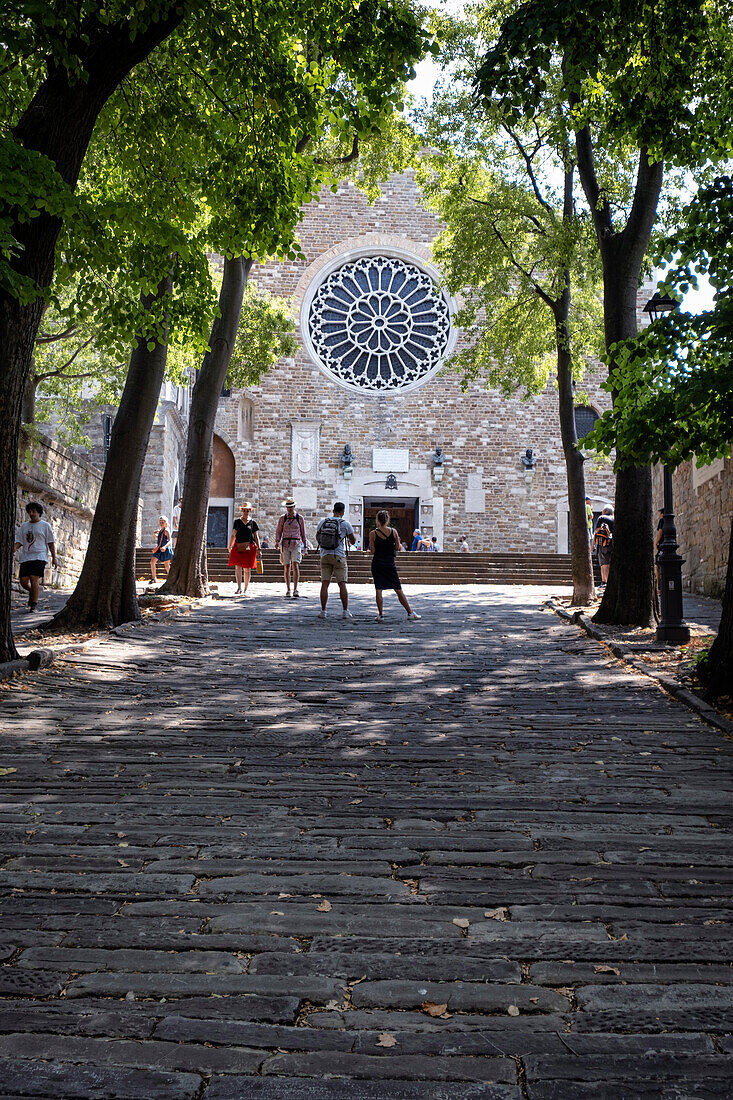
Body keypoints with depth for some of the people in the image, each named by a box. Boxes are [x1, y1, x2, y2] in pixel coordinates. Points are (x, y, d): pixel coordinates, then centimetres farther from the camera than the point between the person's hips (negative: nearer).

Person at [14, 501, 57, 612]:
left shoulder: (45, 525, 7)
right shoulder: (23, 526, 17)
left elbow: (51, 543, 6)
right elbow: (19, 542, 13)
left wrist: (54, 558, 0)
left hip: (39, 557, -4)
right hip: (25, 557, 4)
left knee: (34, 579, -15)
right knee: (23, 581, -4)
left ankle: (34, 604, -9)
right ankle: (32, 592, 28)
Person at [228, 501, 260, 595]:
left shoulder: (253, 522, 8)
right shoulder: (237, 522, 10)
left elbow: (256, 536, 9)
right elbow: (233, 535, 14)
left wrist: (258, 548, 4)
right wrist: (230, 546, 8)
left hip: (250, 547, -1)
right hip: (238, 546, 1)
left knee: (247, 569, 1)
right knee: (237, 567, -13)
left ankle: (245, 590, 8)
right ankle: (239, 588, -15)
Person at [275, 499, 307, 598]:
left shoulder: (300, 518, 5)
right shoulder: (282, 518, 6)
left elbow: (303, 533, 10)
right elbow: (278, 532, 8)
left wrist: (305, 546, 9)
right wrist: (277, 542, -10)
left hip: (296, 545, -1)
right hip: (285, 545, 1)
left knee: (295, 565, -18)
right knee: (286, 567, 1)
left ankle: (295, 589, -19)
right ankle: (288, 591, 9)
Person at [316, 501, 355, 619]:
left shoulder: (323, 522, 5)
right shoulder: (345, 524, -4)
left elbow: (317, 537, 19)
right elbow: (353, 540, 4)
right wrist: (350, 540, 26)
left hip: (325, 556, 3)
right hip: (339, 556, -3)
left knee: (324, 584, 3)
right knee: (342, 584, 1)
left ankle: (323, 611, 2)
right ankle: (346, 611, 2)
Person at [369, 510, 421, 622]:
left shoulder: (373, 534, -6)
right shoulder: (393, 532, -2)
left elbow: (372, 552, -6)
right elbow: (398, 548, 2)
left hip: (377, 564, -1)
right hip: (390, 564, 1)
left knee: (378, 590, 4)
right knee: (398, 590, 8)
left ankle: (381, 615, -1)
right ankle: (410, 613, 11)